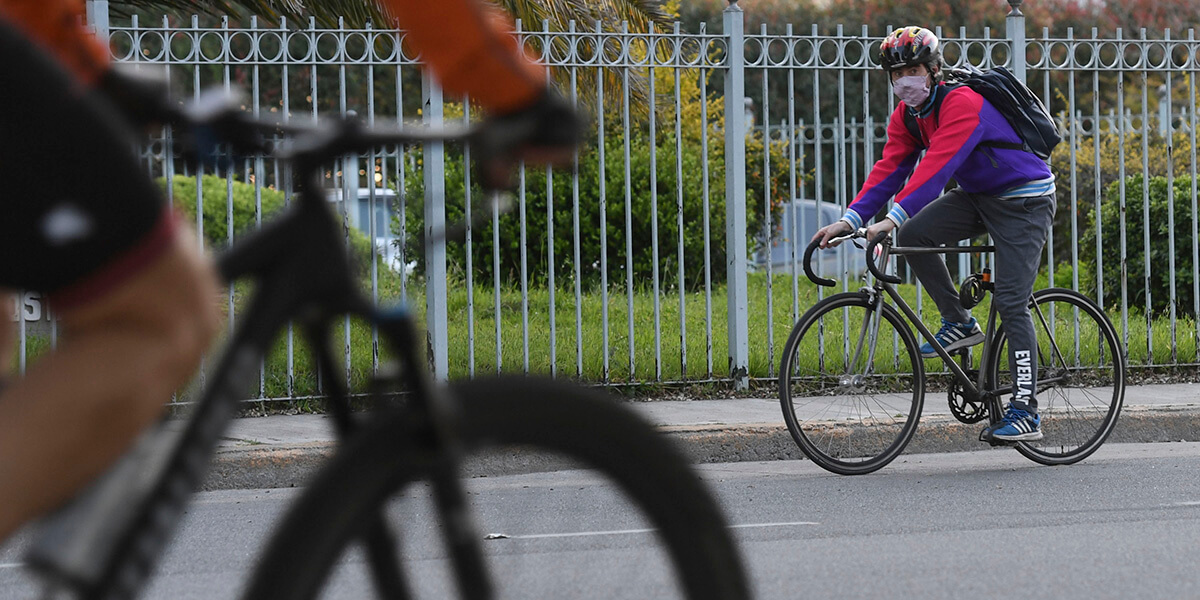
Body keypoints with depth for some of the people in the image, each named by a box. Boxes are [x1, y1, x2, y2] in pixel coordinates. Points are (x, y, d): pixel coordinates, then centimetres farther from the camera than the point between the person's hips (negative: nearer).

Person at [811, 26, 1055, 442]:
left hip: (1024, 200, -8)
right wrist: (851, 219, -20)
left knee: (1010, 302, -14)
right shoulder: (908, 114, 0)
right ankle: (958, 323, 1)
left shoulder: (962, 103, -27)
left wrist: (894, 217, -47)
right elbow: (890, 168, -7)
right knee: (913, 235, -15)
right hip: (978, 196, 8)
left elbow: (936, 166, -38)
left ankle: (1025, 413, -12)